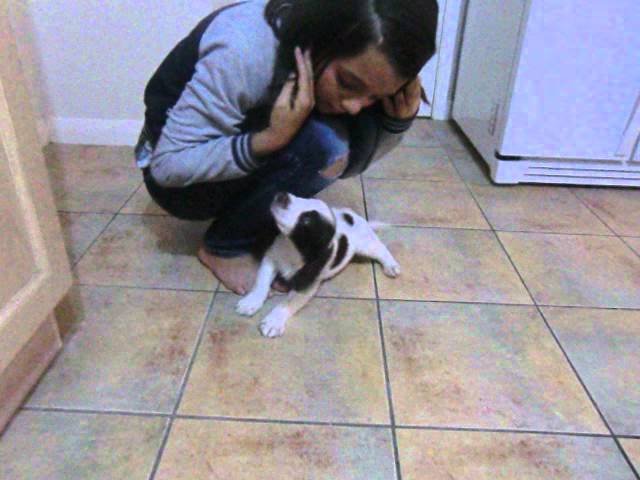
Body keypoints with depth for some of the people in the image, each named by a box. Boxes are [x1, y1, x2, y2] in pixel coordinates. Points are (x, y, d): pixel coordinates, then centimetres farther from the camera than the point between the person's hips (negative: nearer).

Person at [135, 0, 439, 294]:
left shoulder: (352, 62, -14)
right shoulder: (245, 50, -33)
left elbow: (345, 162, -4)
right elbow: (168, 165, -27)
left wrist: (400, 121, -22)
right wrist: (271, 138, -39)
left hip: (251, 167, 6)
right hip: (182, 182, -5)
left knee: (364, 128, -16)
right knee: (322, 143, -30)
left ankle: (266, 222, -1)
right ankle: (225, 246, -9)